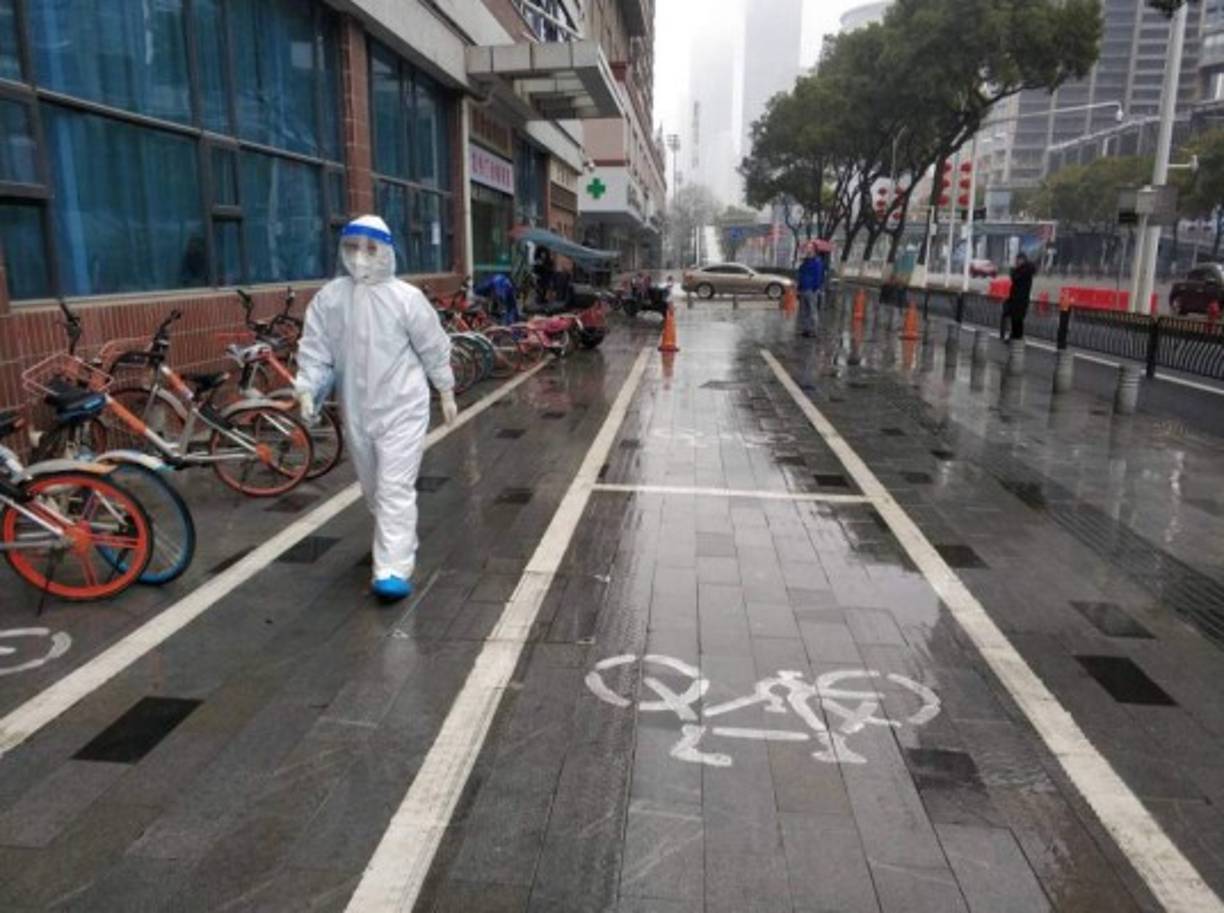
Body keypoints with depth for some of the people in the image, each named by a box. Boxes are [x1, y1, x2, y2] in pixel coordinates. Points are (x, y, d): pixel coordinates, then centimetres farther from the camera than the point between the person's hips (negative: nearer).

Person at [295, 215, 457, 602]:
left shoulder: (406, 297, -10)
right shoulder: (328, 298, -3)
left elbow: (434, 348, -1)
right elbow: (314, 349, -1)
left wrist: (446, 392, 6)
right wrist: (307, 389, -15)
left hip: (402, 407, -4)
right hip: (356, 410, 5)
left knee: (395, 488, -8)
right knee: (373, 488, 19)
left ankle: (394, 570, -7)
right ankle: (398, 542, 42)